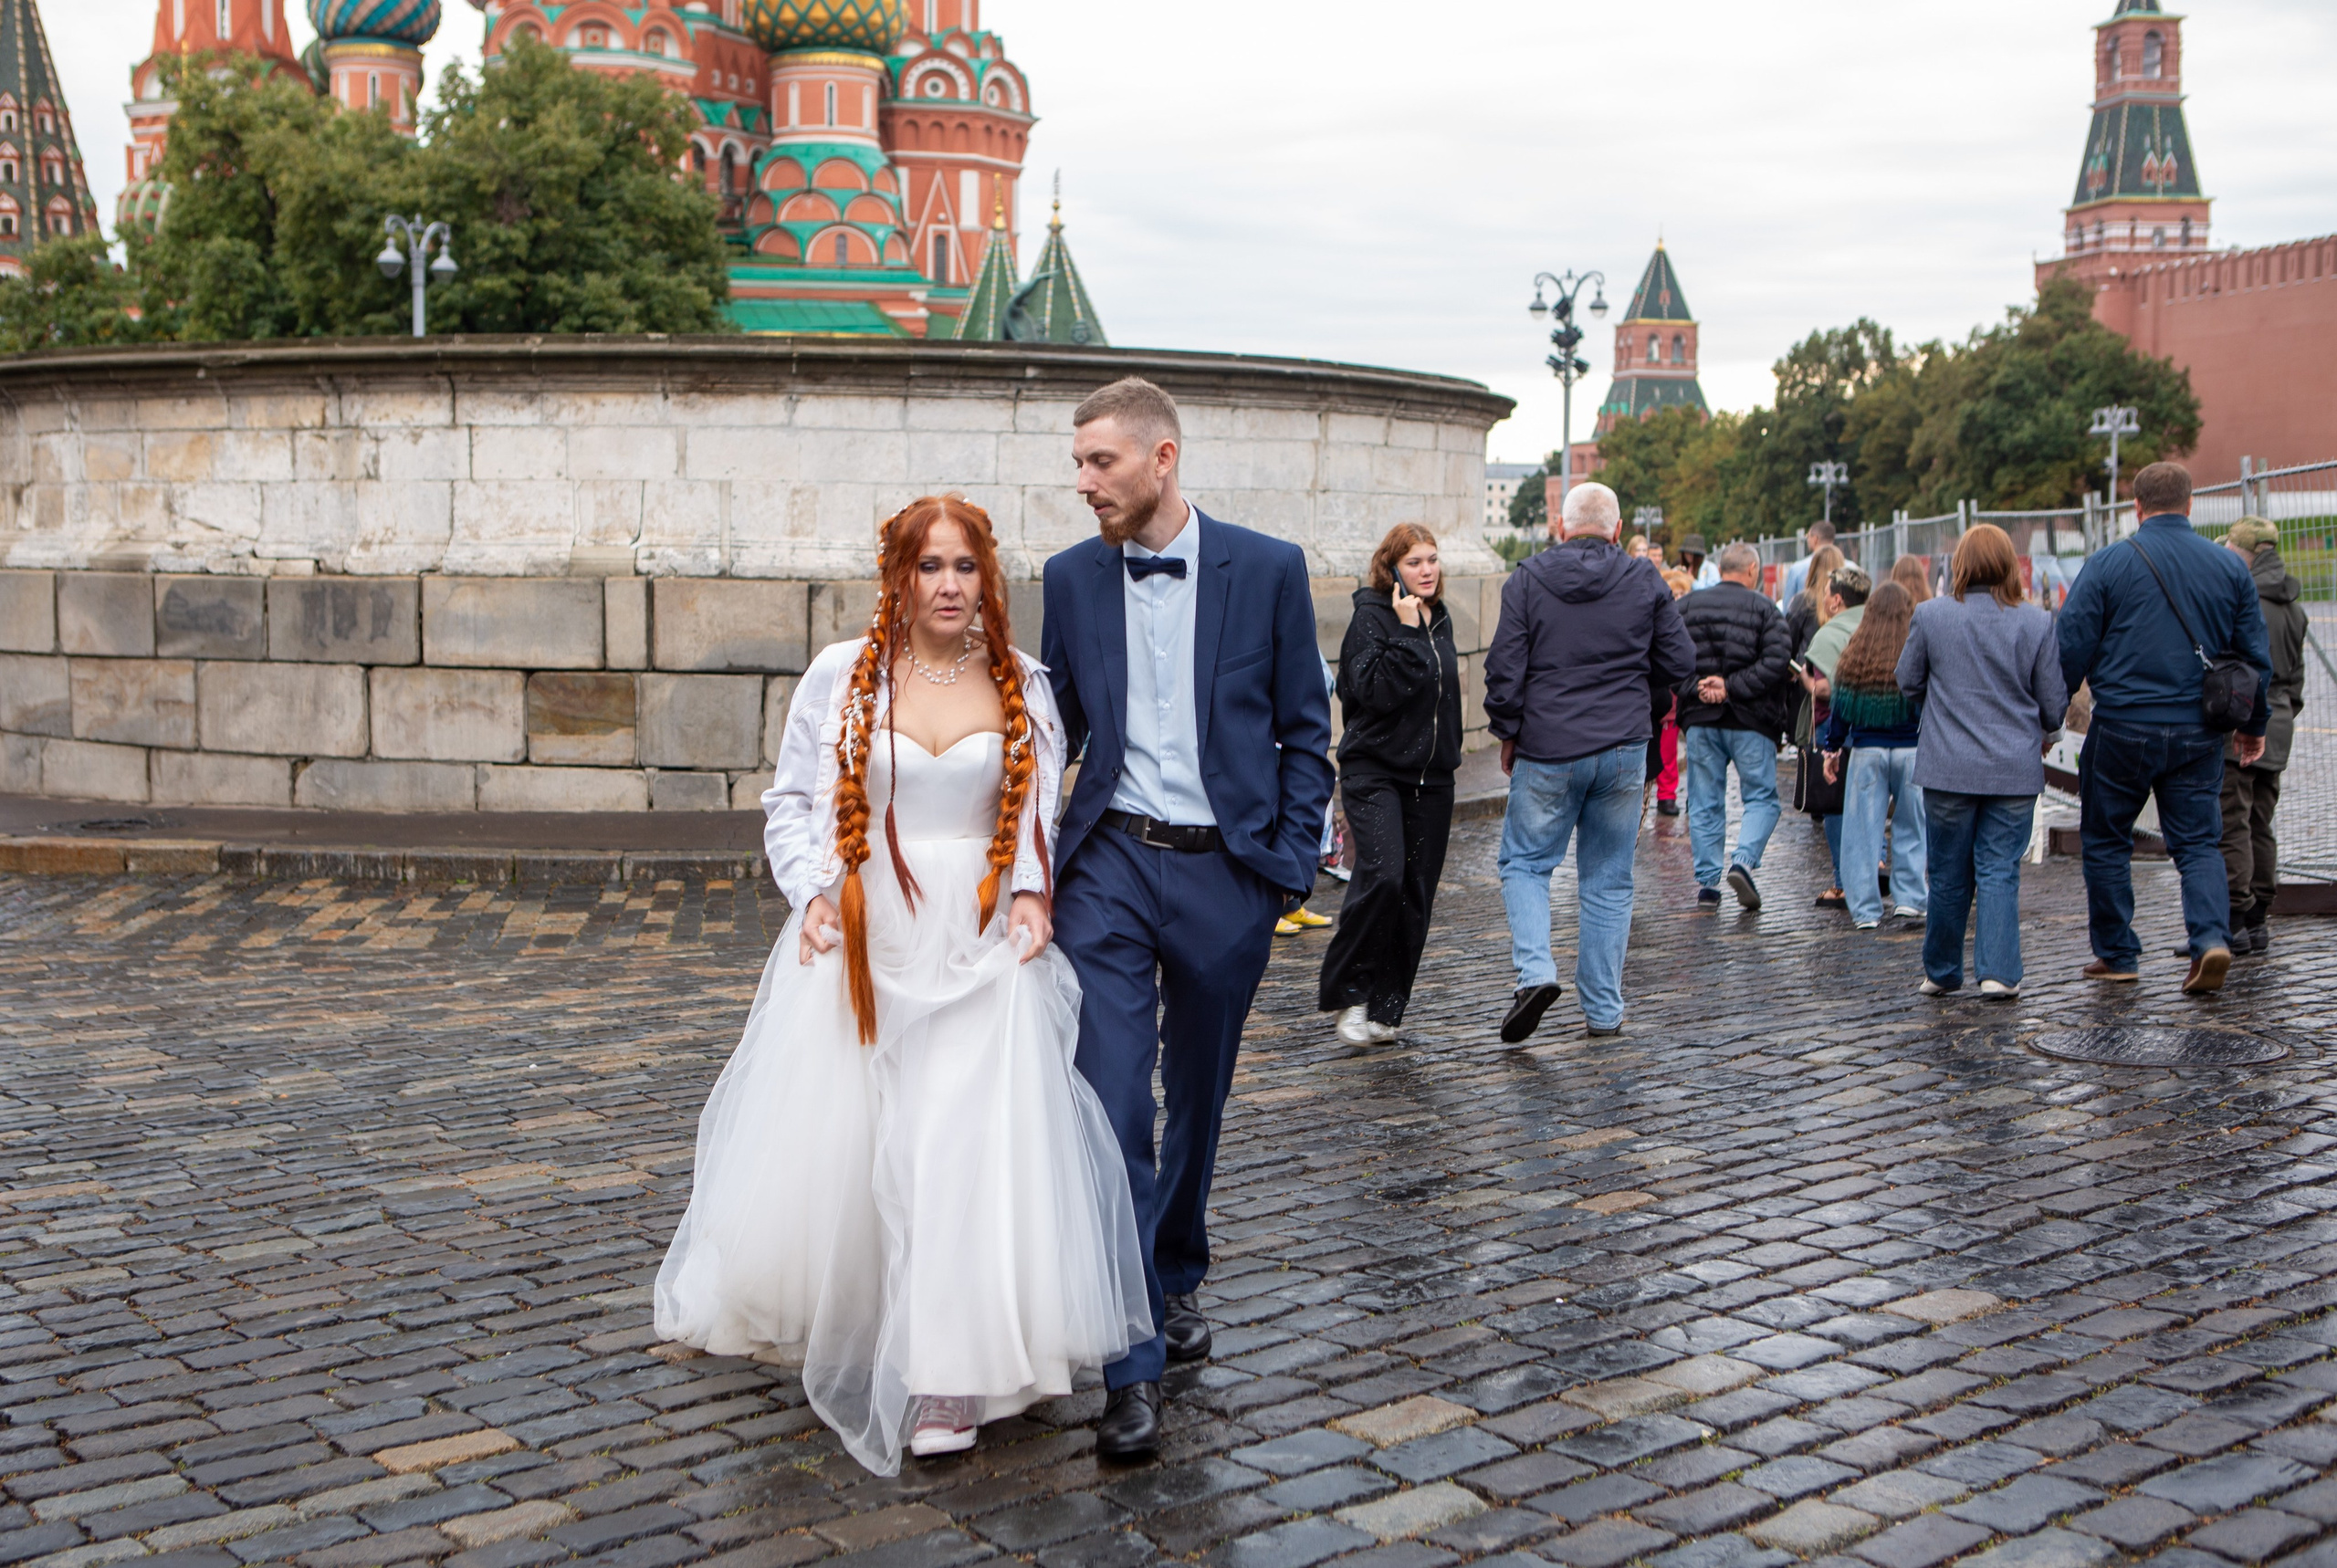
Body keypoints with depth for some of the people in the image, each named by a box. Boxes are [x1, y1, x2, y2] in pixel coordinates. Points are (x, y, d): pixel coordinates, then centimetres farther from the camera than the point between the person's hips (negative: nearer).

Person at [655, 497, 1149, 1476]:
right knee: (829, 1142, 5)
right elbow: (790, 800, 6)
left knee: (966, 1147, -6)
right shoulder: (842, 676, 1)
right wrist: (812, 892, -8)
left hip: (978, 950, 0)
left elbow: (1043, 812, 10)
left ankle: (945, 1377, 3)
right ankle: (828, 1320, 33)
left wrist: (1033, 894, -6)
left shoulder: (1022, 686, 4)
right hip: (860, 941, 0)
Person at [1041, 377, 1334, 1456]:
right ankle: (1133, 1361, -3)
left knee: (1196, 1096, 14)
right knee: (1111, 1102, -8)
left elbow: (1305, 732, 3)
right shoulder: (1072, 577, 3)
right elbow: (1056, 726, 12)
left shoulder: (1267, 570, -3)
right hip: (1109, 864, 1)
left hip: (1227, 871, 0)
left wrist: (1292, 864, -4)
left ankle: (1178, 1280, 37)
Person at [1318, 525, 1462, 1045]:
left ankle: (1385, 1007, 13)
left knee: (1417, 895, 3)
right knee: (1382, 877, -22)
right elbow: (1375, 691, -21)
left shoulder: (1440, 619, 13)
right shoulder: (1372, 616, -8)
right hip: (1375, 771, -7)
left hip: (1431, 777, 7)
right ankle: (1347, 992, -5)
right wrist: (1407, 632, -21)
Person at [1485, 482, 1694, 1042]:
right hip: (1623, 749, 2)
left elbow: (1504, 669, -7)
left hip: (1546, 749, -1)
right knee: (1608, 879, 9)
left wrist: (1508, 733, 7)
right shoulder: (1646, 582, 2)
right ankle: (1603, 1010, 11)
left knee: (1524, 862, 12)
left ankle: (1535, 970, -11)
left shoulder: (1527, 581, -3)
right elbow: (1680, 662, 5)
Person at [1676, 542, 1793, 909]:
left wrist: (1695, 688, -8)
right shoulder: (1764, 609, -3)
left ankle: (1707, 882, 8)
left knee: (1704, 804, 9)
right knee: (1761, 797, 9)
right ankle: (1743, 861, -12)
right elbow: (1775, 661, -15)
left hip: (1699, 719, 3)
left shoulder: (1686, 606, 6)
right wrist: (1732, 687, -14)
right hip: (1750, 721, -3)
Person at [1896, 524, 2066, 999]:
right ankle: (1998, 972, -5)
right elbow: (2054, 702, 1)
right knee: (2000, 871, 4)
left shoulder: (1930, 615, -5)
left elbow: (1908, 682, 8)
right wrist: (2044, 733, 23)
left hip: (1948, 768, 0)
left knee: (1949, 875, 11)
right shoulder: (2037, 623, -5)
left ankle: (1942, 973, 22)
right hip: (2015, 770, 0)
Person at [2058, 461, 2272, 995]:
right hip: (2199, 733, 3)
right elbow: (2256, 655, 9)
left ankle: (2117, 954, 17)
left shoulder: (2108, 563, -5)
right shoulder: (2230, 567, 4)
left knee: (2106, 841, 12)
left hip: (2123, 727, -3)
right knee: (2199, 842, 9)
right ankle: (2212, 937, -13)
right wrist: (2256, 724, 22)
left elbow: (2071, 649, -7)